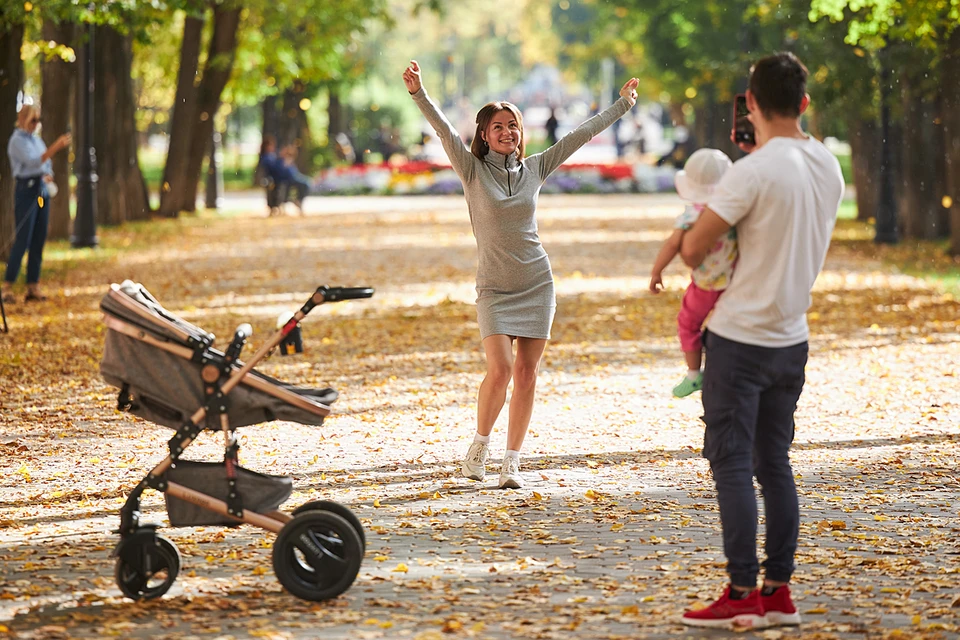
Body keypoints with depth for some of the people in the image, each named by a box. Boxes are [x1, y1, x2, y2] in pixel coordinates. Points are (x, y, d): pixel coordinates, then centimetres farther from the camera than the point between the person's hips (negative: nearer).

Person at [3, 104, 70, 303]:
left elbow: (46, 164, 23)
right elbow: (33, 161, -22)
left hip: (42, 190, 8)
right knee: (23, 240, -11)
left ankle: (33, 287, 8)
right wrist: (56, 147, -30)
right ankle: (7, 286, -9)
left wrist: (48, 176, 0)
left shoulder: (36, 139, 16)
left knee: (39, 240, 5)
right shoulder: (17, 141, -8)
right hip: (26, 189, -8)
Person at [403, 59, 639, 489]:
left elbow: (579, 135, 11)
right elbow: (444, 131, -15)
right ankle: (480, 443, 8)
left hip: (536, 285, 3)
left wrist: (621, 106, 16)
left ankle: (512, 461, 8)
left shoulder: (534, 169, 6)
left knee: (526, 374, 1)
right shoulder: (473, 170, -2)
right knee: (500, 370, -16)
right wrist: (419, 94, -29)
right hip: (494, 288, -3)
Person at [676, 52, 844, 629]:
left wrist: (692, 258, 9)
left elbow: (696, 246, -15)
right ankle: (779, 591, 13)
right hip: (792, 338, 7)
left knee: (732, 465, -2)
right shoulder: (829, 168, 4)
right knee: (774, 464, 13)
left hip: (740, 339, -7)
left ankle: (742, 595, -3)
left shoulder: (753, 172, -19)